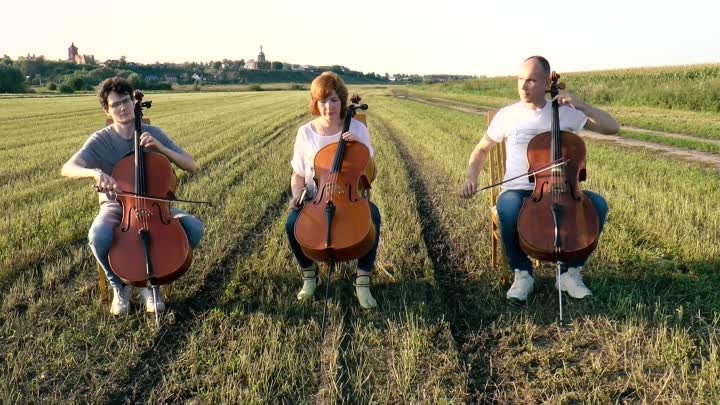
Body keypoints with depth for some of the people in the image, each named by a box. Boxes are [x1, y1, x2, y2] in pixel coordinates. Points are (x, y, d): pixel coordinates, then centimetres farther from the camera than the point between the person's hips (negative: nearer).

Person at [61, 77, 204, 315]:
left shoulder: (153, 133, -1)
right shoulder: (100, 140, -6)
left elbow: (191, 166, -4)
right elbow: (68, 169, -21)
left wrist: (160, 148, -19)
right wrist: (95, 172, -41)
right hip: (116, 207, -2)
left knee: (194, 228, -25)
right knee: (98, 237, -36)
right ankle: (119, 285, -3)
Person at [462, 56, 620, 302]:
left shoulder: (567, 113, 3)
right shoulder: (507, 115, 2)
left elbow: (613, 127, 0)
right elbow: (481, 150, 14)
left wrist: (581, 105, -13)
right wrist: (472, 176, -6)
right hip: (518, 192, -1)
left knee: (597, 204, -25)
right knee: (508, 208, -37)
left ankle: (570, 272, -7)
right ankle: (522, 273, -12)